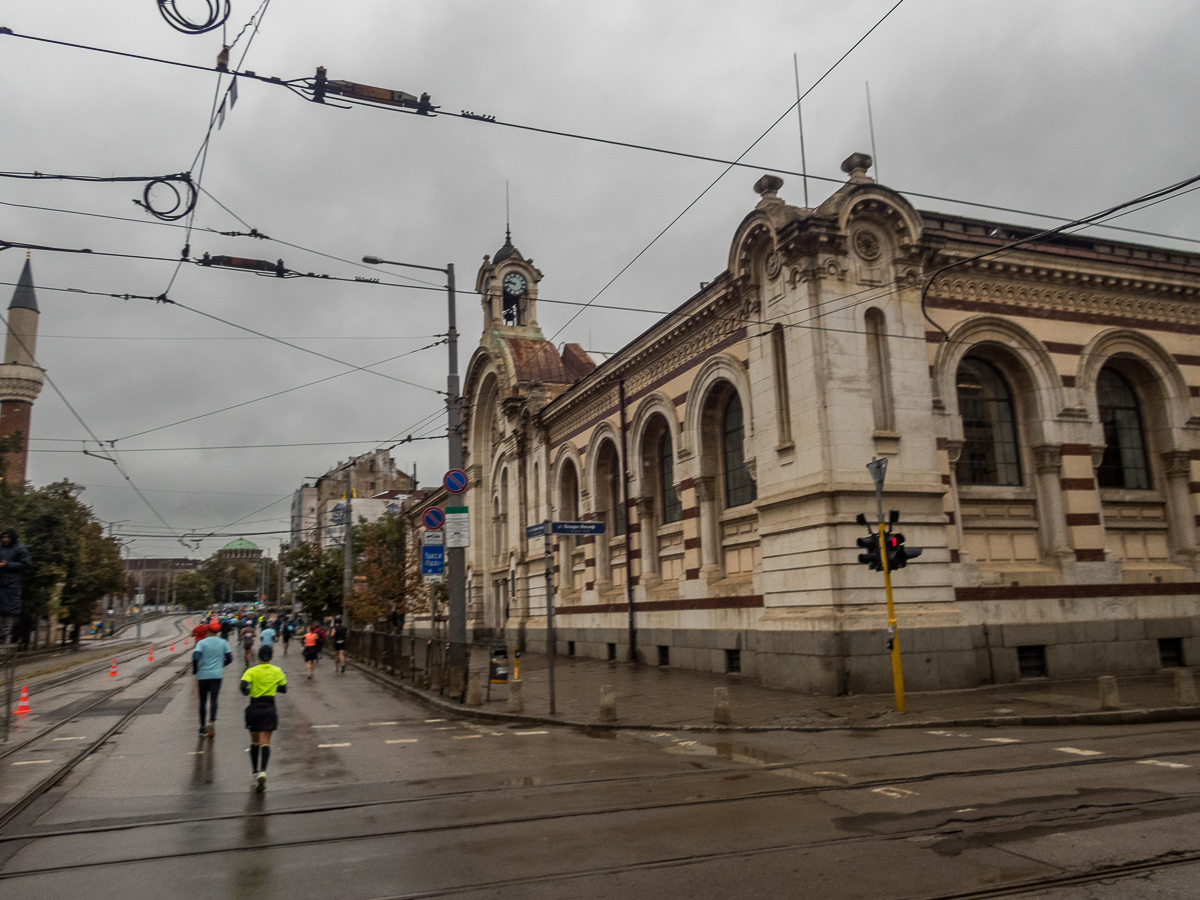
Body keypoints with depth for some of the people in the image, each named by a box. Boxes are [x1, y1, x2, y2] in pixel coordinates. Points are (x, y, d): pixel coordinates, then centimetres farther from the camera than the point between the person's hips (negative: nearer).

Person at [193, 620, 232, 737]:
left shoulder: (202, 643, -2)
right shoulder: (223, 643, 4)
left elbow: (195, 657, -15)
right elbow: (229, 658, 8)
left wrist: (195, 671, -1)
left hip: (203, 675, 0)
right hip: (217, 675, 0)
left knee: (203, 701, 11)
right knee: (213, 700, -4)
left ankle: (202, 726, 18)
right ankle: (211, 721, -26)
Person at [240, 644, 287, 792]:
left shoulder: (251, 671, -4)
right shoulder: (277, 671, 4)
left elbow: (243, 688, -19)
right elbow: (283, 689, 13)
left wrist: (247, 690, 2)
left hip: (254, 708, 0)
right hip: (270, 709, 0)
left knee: (254, 742, 16)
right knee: (265, 743, -5)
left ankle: (256, 772, 20)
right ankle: (262, 772, -25)